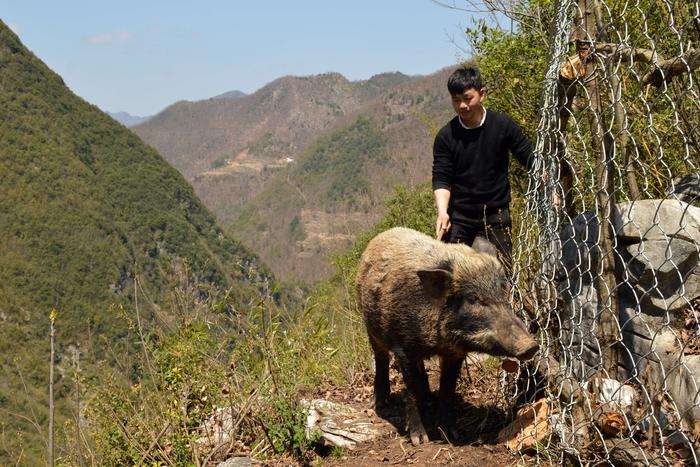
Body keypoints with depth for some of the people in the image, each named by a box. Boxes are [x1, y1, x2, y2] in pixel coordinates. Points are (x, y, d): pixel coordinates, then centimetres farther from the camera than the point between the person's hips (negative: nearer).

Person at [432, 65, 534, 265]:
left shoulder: (503, 125, -4)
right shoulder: (446, 136, -4)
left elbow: (530, 160, 1)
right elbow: (441, 178, -5)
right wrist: (442, 211, -21)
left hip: (495, 216, 0)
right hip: (458, 217, 0)